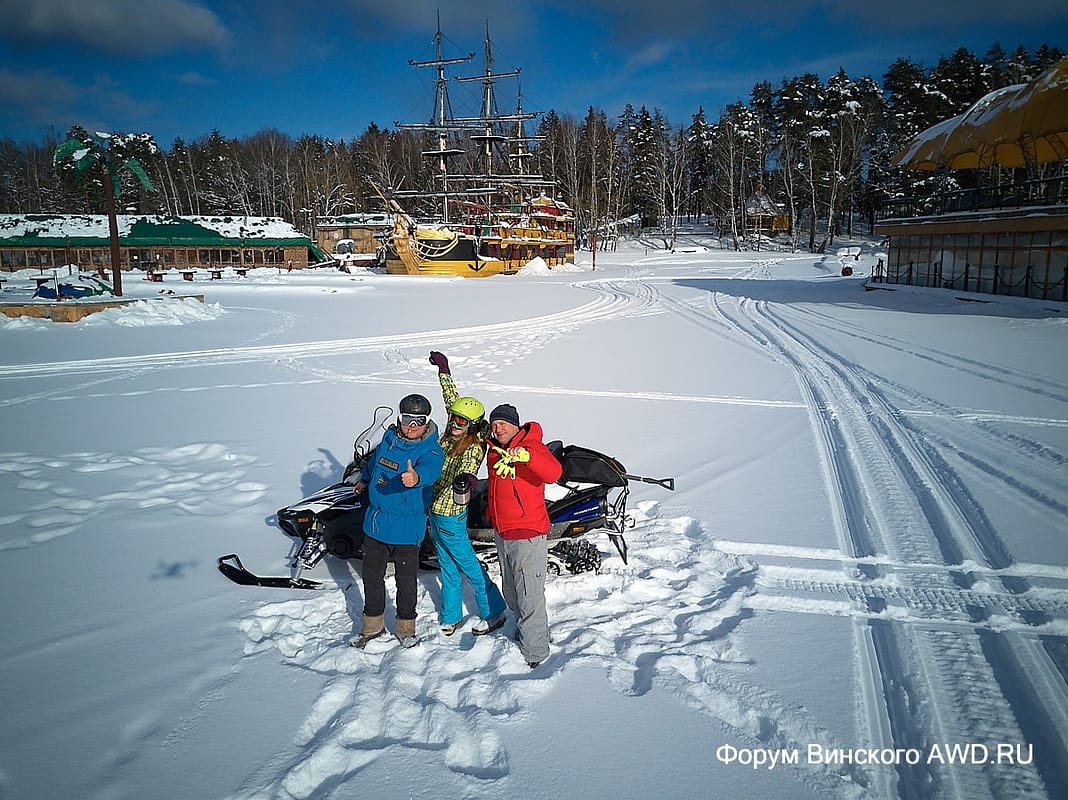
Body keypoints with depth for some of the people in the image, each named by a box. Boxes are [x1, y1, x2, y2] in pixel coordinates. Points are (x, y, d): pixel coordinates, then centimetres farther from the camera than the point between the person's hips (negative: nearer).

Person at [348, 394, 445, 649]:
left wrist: (416, 477, -62)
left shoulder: (431, 450, -17)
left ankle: (406, 628, 28)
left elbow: (429, 469, -40)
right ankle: (373, 625, 34)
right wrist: (364, 479, 35)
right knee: (371, 575, 16)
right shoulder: (390, 437, 1)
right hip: (375, 521, 6)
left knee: (406, 580, 7)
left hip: (406, 527, -5)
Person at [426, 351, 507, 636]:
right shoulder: (453, 433, -1)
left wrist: (466, 481, -65)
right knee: (447, 567, 19)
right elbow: (452, 398, 11)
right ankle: (451, 617, 32)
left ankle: (493, 613, 22)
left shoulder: (473, 447, -22)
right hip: (436, 509, 8)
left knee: (468, 566, 5)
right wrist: (444, 370, 17)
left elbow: (467, 469, -42)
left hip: (450, 516, -8)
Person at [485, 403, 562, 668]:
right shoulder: (494, 450, 6)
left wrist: (527, 456, -50)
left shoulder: (532, 446, -17)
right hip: (502, 533, 8)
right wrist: (491, 512, 23)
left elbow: (553, 473, -36)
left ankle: (535, 653, 8)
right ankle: (524, 629, 42)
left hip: (527, 536, -8)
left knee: (529, 597, -4)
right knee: (511, 591, 23)